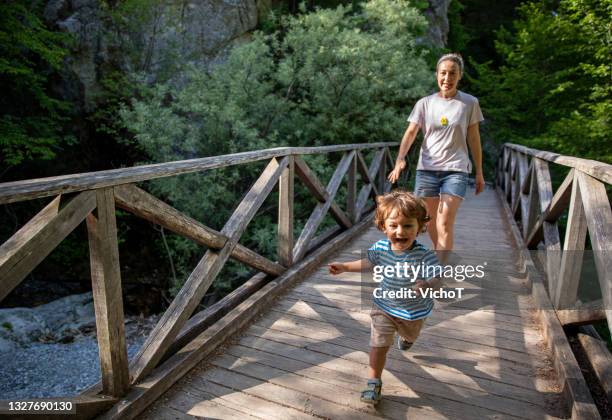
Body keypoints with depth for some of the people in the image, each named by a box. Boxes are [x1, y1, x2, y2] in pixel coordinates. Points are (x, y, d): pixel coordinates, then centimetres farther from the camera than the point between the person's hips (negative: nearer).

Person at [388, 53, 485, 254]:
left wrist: (479, 173, 9)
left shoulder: (469, 103, 2)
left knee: (445, 224, -13)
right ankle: (441, 257, 38)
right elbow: (411, 132, -6)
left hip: (455, 170, -2)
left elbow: (474, 138, 7)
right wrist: (400, 159, -24)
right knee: (430, 220, 13)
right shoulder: (425, 103, 3)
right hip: (426, 169, 2)